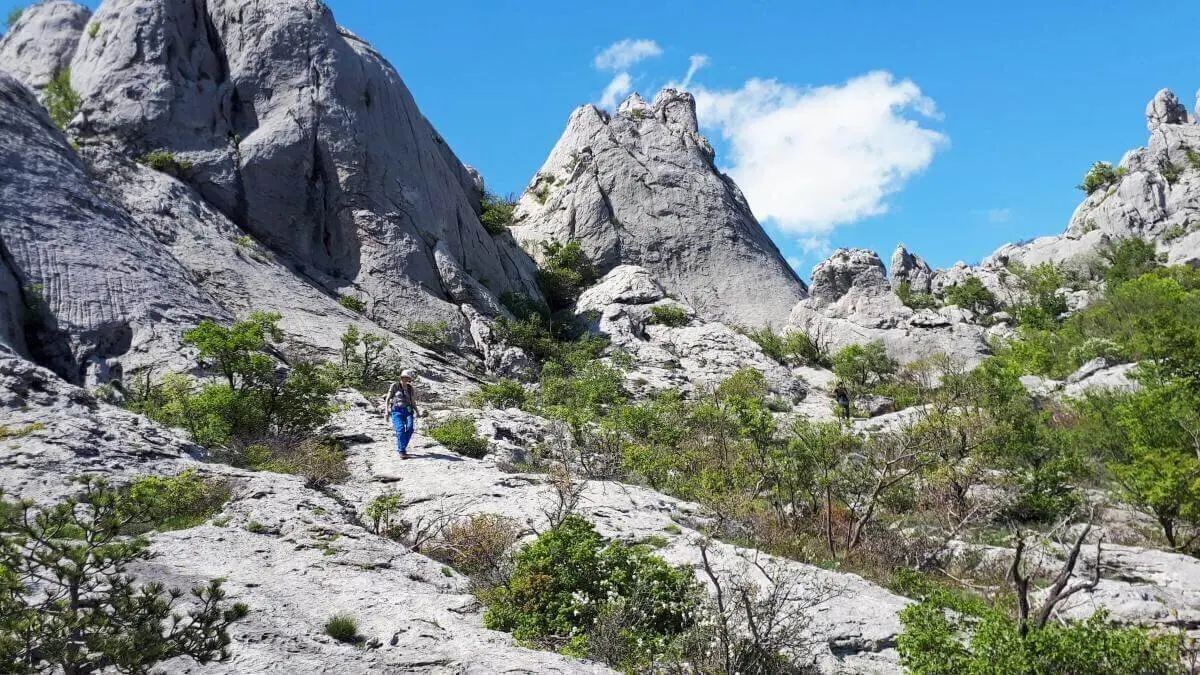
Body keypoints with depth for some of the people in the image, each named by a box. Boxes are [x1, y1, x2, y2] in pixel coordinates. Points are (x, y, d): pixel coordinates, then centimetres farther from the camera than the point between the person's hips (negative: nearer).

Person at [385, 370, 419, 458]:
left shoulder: (410, 388, 14)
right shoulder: (395, 386, 4)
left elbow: (413, 402, 19)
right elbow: (387, 399, 4)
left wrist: (416, 411, 4)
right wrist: (386, 411, -8)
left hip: (407, 411, 3)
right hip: (397, 411, -3)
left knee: (410, 427, -21)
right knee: (400, 429, -24)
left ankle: (401, 447, -3)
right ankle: (402, 451, -20)